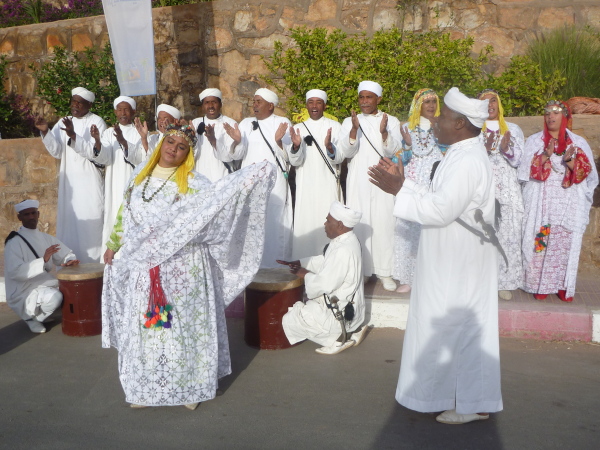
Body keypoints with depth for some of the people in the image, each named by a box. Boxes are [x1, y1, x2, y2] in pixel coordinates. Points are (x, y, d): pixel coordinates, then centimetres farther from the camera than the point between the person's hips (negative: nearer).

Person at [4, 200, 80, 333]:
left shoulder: (46, 238, 7)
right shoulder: (14, 242, -15)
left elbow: (66, 254, 11)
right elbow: (15, 272, -26)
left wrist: (71, 260, -14)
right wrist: (43, 260, -35)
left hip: (46, 286, 8)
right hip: (24, 293, -7)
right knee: (54, 296, -32)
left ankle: (42, 313, 11)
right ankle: (32, 318, -2)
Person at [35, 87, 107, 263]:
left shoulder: (96, 122, -3)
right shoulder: (63, 123, 12)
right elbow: (57, 151, 3)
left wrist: (74, 136, -25)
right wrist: (45, 132, -11)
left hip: (90, 181, -5)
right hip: (69, 182, 5)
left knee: (91, 221, -5)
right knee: (69, 223, 4)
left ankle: (93, 266, 3)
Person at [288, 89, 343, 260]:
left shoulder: (334, 126, 5)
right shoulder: (298, 129, 10)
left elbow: (339, 158, -4)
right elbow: (295, 161, 0)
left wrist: (329, 146, -25)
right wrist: (296, 145, -20)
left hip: (327, 185, -1)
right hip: (305, 186, 2)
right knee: (305, 225, -2)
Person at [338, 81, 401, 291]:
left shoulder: (391, 121, 6)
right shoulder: (349, 122, 8)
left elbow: (392, 151, -6)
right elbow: (347, 152, -5)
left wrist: (384, 132, -24)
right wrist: (355, 129, -21)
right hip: (358, 183, 1)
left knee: (384, 224, -4)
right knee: (359, 224, -2)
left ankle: (385, 271, 3)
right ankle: (360, 270, 6)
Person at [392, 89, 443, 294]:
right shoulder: (407, 128, 11)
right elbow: (401, 159, 9)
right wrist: (407, 144, -8)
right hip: (411, 186, 1)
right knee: (408, 229, -4)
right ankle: (407, 277, 2)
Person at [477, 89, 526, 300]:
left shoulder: (513, 130, 13)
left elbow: (519, 160, 5)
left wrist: (507, 150, -15)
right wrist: (486, 149, -19)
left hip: (507, 189, 2)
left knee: (507, 233, -2)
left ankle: (503, 282, 6)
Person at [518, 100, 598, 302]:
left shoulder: (578, 143, 9)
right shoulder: (534, 140, 7)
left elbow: (586, 173, 1)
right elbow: (528, 170, -3)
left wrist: (571, 161, -17)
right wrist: (546, 155, -18)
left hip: (569, 205, 1)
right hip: (541, 203, 0)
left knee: (565, 244, -3)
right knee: (540, 242, -5)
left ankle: (564, 286, 6)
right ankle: (540, 285, 4)